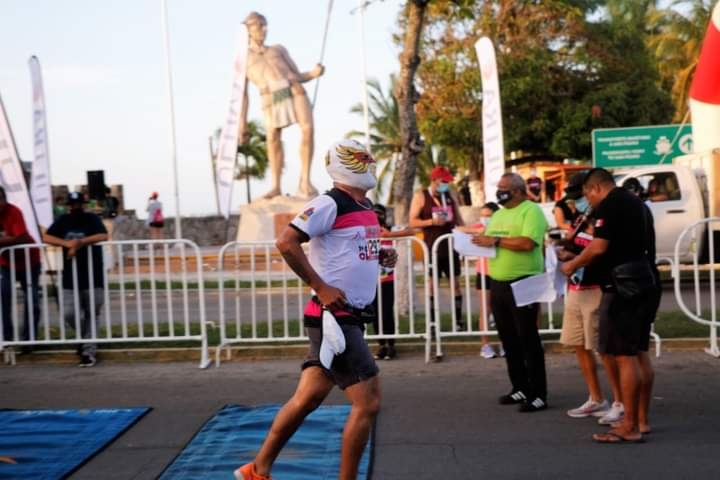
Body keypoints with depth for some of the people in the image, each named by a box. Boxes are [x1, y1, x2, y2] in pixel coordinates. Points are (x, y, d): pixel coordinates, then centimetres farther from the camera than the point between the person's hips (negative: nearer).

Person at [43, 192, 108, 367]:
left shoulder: (92, 219, -1)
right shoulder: (63, 220, 8)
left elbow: (103, 236, -18)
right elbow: (46, 237, -2)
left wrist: (79, 243, -22)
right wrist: (67, 243, -16)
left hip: (93, 277, -3)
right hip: (70, 278, 3)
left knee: (91, 315, 2)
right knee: (69, 313, -5)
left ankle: (88, 352, 10)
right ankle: (85, 338, 24)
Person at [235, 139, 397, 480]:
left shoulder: (366, 206, 15)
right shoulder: (330, 203, -13)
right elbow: (286, 242, -19)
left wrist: (381, 257, 7)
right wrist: (321, 287, -21)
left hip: (350, 317, 9)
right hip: (334, 318, -9)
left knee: (308, 398, 14)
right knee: (367, 402, -7)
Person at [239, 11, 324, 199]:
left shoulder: (279, 49, 30)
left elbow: (298, 77, 24)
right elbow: (242, 94, 17)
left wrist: (314, 73, 2)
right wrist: (242, 124, 8)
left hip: (295, 91, 1)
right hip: (272, 99, -1)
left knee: (308, 129, -21)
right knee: (273, 138, -17)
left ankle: (305, 183, -15)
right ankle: (275, 186, 0)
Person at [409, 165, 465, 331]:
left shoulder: (450, 195, 10)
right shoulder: (420, 196, -3)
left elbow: (458, 219, 16)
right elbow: (412, 222, -8)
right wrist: (432, 221, -21)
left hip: (450, 246, 4)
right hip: (432, 247, -4)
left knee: (456, 283, 3)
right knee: (432, 284, 1)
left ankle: (459, 321, 8)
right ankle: (432, 321, 5)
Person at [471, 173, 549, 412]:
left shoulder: (531, 211, -9)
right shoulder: (498, 214, 17)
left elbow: (527, 243, -23)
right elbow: (491, 244, 19)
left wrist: (495, 241, -18)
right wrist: (482, 241, -3)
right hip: (498, 284, 8)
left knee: (528, 339, -5)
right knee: (508, 339, 12)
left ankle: (538, 394, 1)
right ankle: (520, 388, 22)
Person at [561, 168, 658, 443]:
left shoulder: (609, 205, -10)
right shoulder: (637, 204, 19)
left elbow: (599, 247, -19)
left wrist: (573, 265, -3)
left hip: (623, 286, -10)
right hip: (645, 283, 10)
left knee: (625, 356, -8)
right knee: (637, 354, 14)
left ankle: (629, 427, -6)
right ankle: (641, 420, 20)